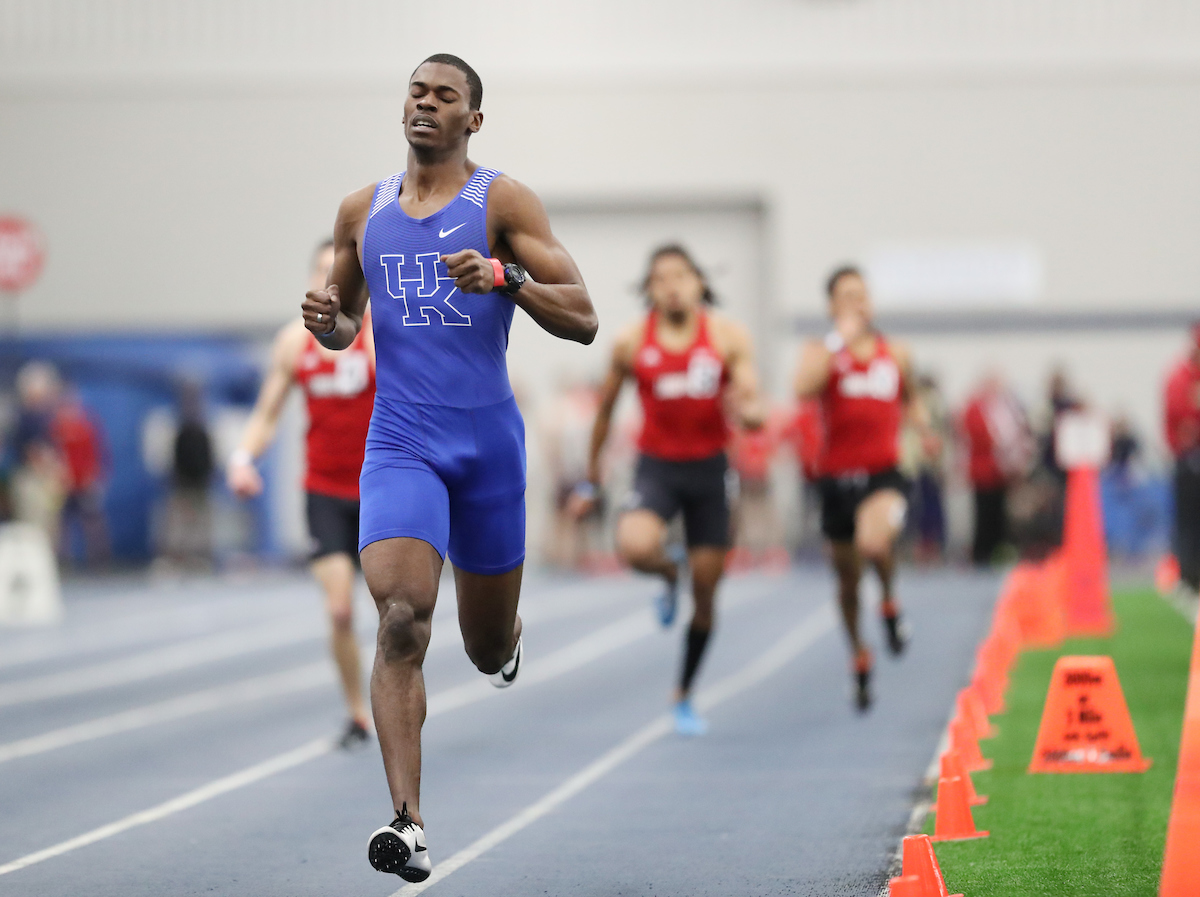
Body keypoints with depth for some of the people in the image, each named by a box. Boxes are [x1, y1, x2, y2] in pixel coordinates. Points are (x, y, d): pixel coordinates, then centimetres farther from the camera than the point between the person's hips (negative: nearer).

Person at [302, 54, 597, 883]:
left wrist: (505, 276, -23)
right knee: (402, 619, -21)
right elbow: (347, 323, 22)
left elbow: (583, 320, -7)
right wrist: (328, 325, -3)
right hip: (400, 442, 1)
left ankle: (507, 633, 53)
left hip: (488, 439, -1)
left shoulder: (503, 201, -2)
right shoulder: (363, 211, 9)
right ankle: (409, 823, -25)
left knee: (488, 649, 12)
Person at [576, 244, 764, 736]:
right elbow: (606, 408, 9)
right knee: (634, 547, -32)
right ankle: (670, 572, 7)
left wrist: (751, 410, -30)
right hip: (657, 467, -1)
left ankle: (684, 696, 26)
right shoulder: (631, 343, -4)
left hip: (709, 468, 1)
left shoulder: (728, 336, -4)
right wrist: (592, 477, 13)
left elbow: (751, 405, -5)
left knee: (706, 589, 5)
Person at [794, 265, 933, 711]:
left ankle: (890, 603, -1)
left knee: (875, 543, -33)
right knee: (848, 578, 13)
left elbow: (910, 398, 26)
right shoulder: (822, 351, 0)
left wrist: (923, 425, 5)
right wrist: (840, 339, -21)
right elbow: (804, 388, -23)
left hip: (884, 474, -1)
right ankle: (860, 657, 38)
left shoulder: (896, 354, 8)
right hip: (839, 477, 1)